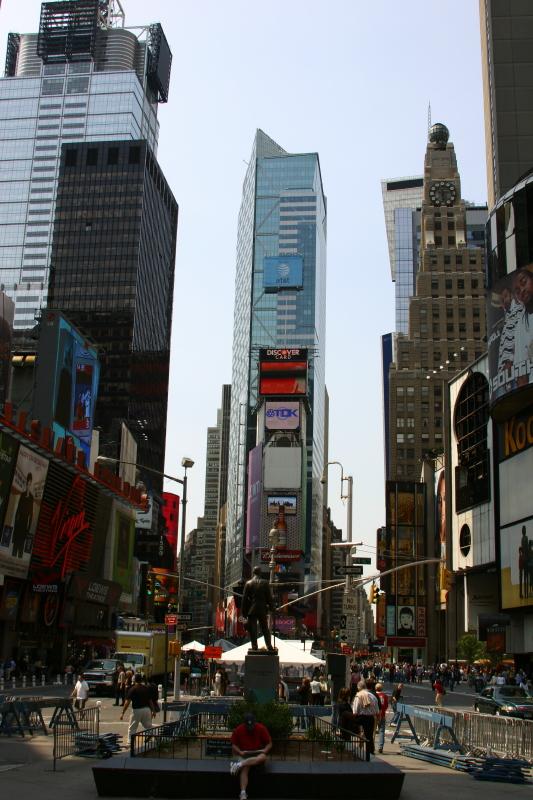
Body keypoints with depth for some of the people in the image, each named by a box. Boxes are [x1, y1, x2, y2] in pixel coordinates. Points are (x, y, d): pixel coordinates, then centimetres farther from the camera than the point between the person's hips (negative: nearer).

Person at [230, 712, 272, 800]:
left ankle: (239, 765, -38)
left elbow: (269, 743, 0)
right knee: (244, 768, -32)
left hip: (258, 754, 0)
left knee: (263, 757, -36)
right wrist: (240, 752, -15)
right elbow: (234, 745, 3)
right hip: (244, 755, 0)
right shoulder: (238, 730, -4)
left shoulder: (261, 728, -6)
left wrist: (265, 750, -19)